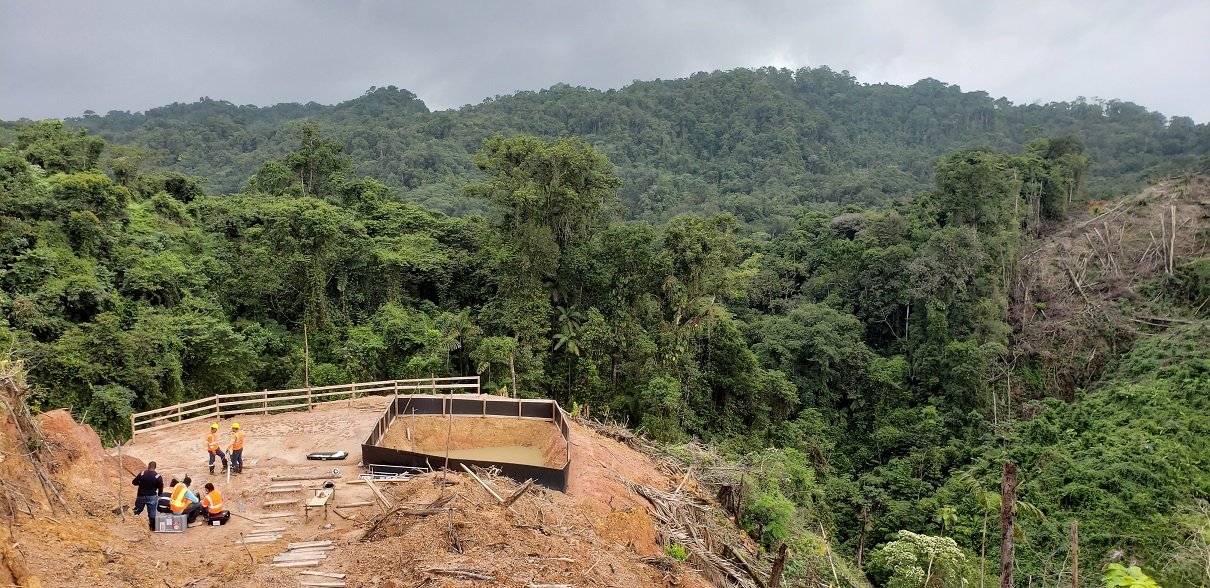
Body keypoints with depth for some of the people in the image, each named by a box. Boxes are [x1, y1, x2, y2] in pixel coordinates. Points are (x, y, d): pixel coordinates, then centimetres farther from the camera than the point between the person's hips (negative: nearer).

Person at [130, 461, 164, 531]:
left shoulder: (142, 473, -8)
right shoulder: (158, 476, -11)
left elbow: (134, 482, 0)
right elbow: (161, 488, -6)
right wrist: (158, 495, 13)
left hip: (141, 496, 1)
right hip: (151, 497, -1)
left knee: (137, 511, 19)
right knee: (152, 513, 6)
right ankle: (152, 527, 11)